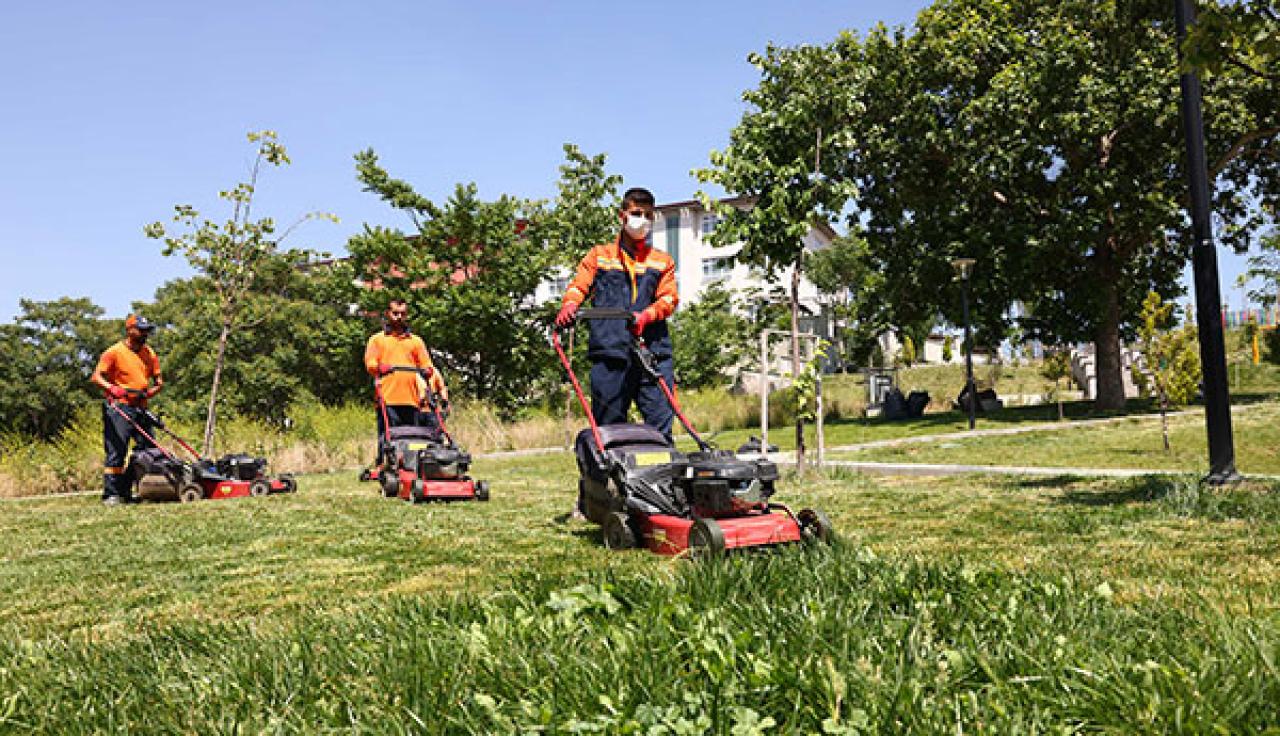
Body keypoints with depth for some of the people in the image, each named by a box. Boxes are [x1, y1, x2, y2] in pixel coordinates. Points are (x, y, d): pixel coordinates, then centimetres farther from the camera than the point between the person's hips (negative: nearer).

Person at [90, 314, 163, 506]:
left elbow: (159, 381, 12)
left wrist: (150, 392, -9)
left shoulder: (149, 353, 14)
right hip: (119, 408, -6)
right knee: (116, 451, -9)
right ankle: (111, 495, -6)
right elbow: (96, 377, -9)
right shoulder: (115, 352, -3)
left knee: (146, 450, 6)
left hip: (141, 409, 7)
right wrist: (111, 388, -28)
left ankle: (126, 492, 16)